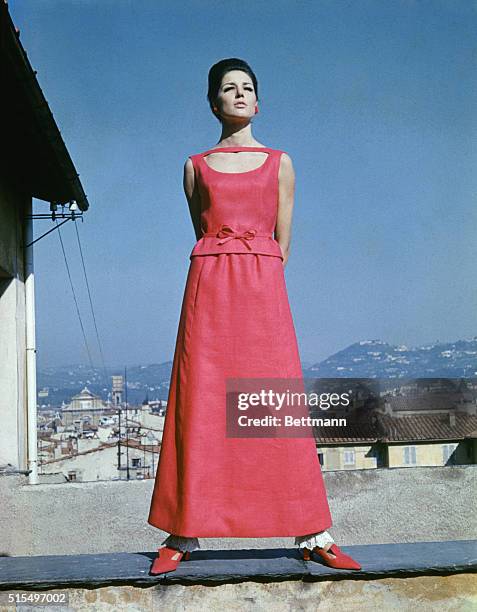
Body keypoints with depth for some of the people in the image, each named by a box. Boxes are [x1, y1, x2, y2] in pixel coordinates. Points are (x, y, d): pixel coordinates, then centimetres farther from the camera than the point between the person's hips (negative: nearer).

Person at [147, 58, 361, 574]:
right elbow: (203, 234, 15)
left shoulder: (279, 163, 14)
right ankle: (184, 532, 2)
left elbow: (282, 241, 12)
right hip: (210, 288, 0)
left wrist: (254, 277, 7)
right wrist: (225, 276, 10)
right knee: (200, 403, -4)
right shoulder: (195, 167, 14)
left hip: (264, 288, 0)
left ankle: (311, 533, 0)